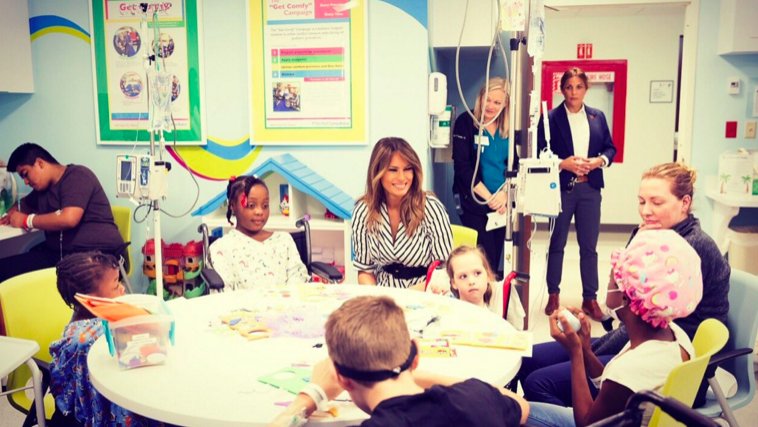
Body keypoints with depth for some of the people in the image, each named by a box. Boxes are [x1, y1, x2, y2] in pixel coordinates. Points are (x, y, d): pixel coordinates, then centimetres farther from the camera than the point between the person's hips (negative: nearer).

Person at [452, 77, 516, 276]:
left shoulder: (508, 128, 10)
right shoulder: (466, 122, -6)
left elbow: (513, 165, 9)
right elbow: (463, 166, -11)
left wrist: (504, 193, -9)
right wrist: (488, 197, -14)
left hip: (501, 202, 5)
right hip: (474, 202, -5)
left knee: (496, 259, 8)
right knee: (484, 260, -8)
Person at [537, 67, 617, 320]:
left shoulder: (597, 117, 8)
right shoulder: (550, 118, -3)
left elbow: (610, 148, 11)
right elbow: (540, 153, -5)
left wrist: (600, 160, -9)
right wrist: (563, 164, -19)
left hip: (590, 188, 3)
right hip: (561, 187, -3)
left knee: (589, 246, 7)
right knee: (557, 243, 9)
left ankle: (590, 299, 18)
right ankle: (553, 295, 22)